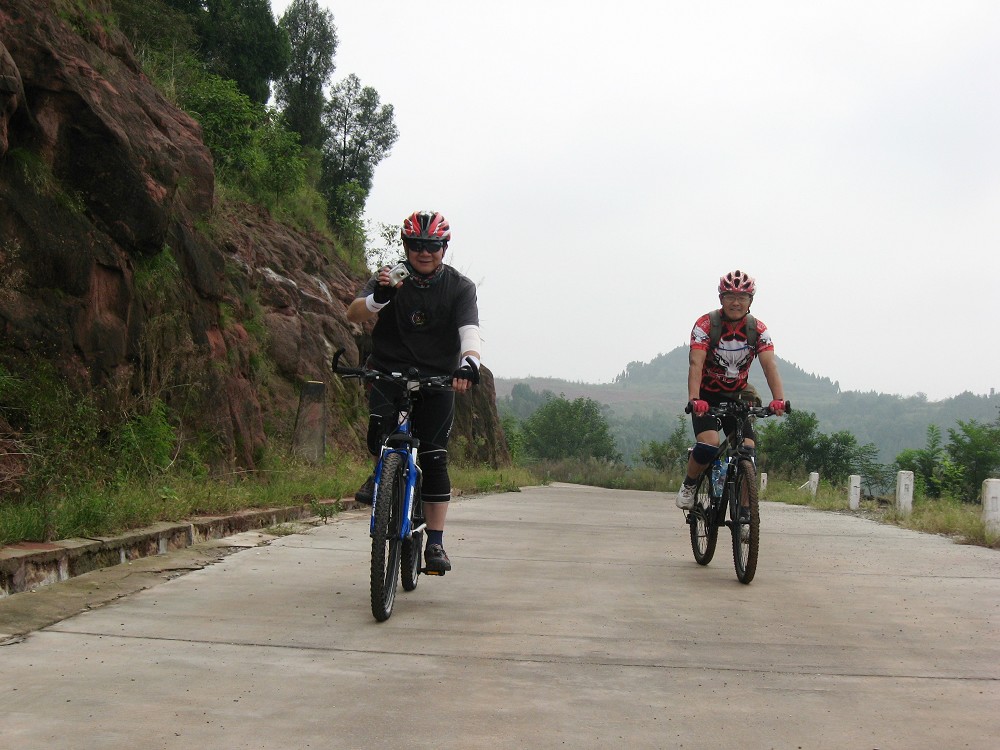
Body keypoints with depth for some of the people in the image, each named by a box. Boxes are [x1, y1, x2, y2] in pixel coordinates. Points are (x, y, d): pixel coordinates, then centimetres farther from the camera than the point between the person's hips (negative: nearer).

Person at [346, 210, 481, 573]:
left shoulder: (459, 287, -4)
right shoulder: (391, 279, -3)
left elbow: (469, 329, -20)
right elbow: (353, 314, -15)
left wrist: (470, 362, -41)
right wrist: (378, 298, -37)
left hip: (437, 379, 0)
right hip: (390, 372, 0)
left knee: (434, 458, -6)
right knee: (380, 433, -25)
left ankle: (435, 543, 1)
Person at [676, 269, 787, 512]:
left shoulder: (758, 329, -9)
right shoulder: (706, 324, -17)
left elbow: (770, 365, -21)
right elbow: (696, 364, -28)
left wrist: (779, 399, -38)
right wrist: (694, 399, -45)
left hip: (737, 397, 3)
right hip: (707, 396, -3)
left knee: (748, 451, -15)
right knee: (709, 444, -26)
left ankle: (743, 506, 0)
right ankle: (689, 485, 1)